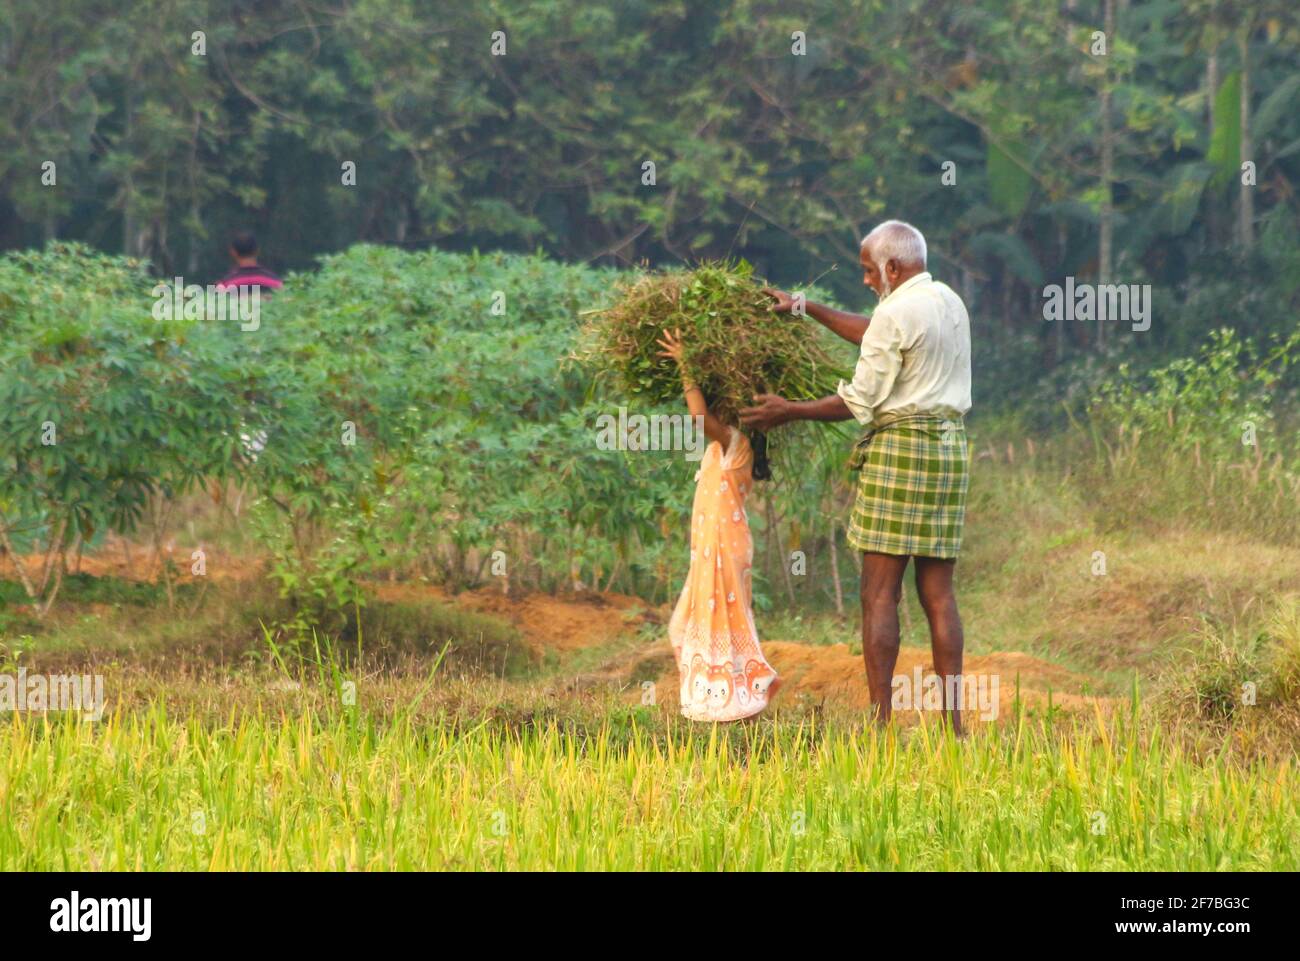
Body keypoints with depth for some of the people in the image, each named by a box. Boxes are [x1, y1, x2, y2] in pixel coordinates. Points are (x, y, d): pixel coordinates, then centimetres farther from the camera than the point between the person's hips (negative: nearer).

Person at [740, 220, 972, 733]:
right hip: (950, 446, 8)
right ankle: (953, 720, 2)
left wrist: (789, 411, 2)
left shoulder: (897, 312, -11)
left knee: (880, 591, -5)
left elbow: (860, 400, -9)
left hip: (899, 446, -8)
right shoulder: (949, 302, 15)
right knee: (938, 591, 7)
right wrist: (805, 309, 33)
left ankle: (881, 721, -9)